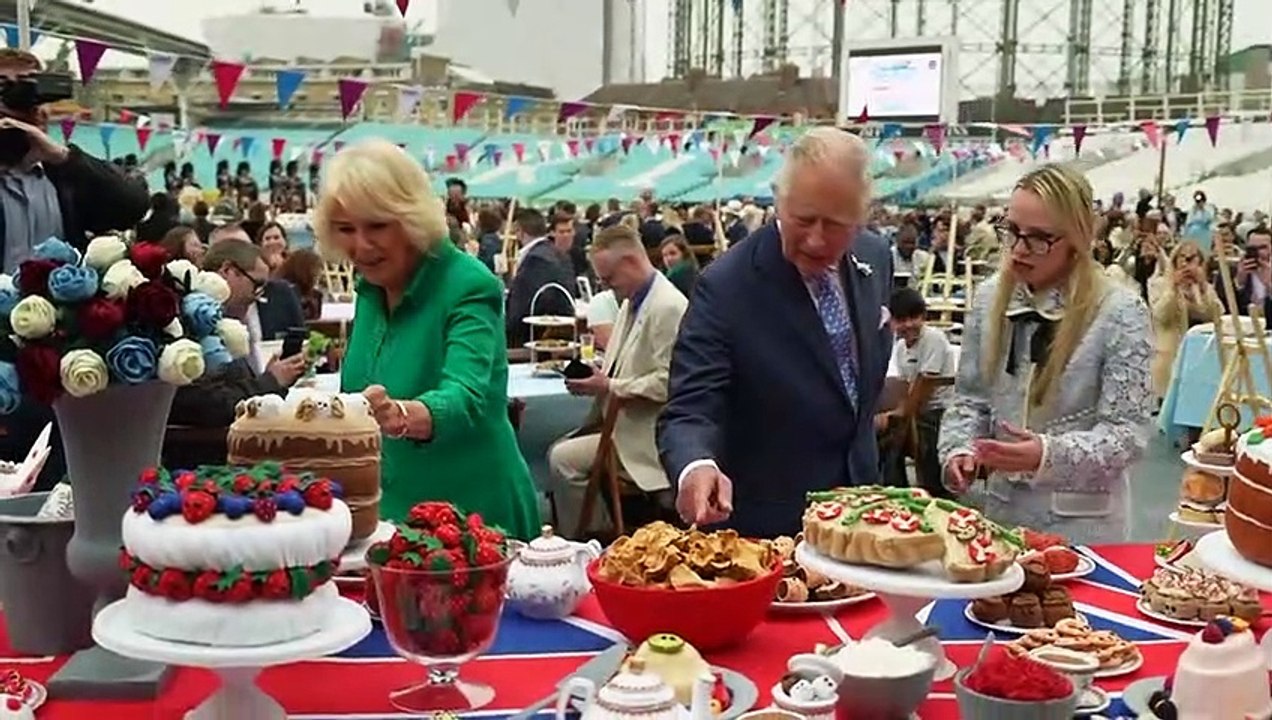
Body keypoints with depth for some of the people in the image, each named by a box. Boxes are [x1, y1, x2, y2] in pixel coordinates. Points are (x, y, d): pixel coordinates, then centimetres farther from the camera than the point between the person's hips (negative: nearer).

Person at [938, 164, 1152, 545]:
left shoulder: (1120, 312, -12)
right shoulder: (990, 297, 2)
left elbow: (1126, 433, -14)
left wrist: (1049, 455, -29)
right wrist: (959, 449, -11)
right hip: (997, 507, 4)